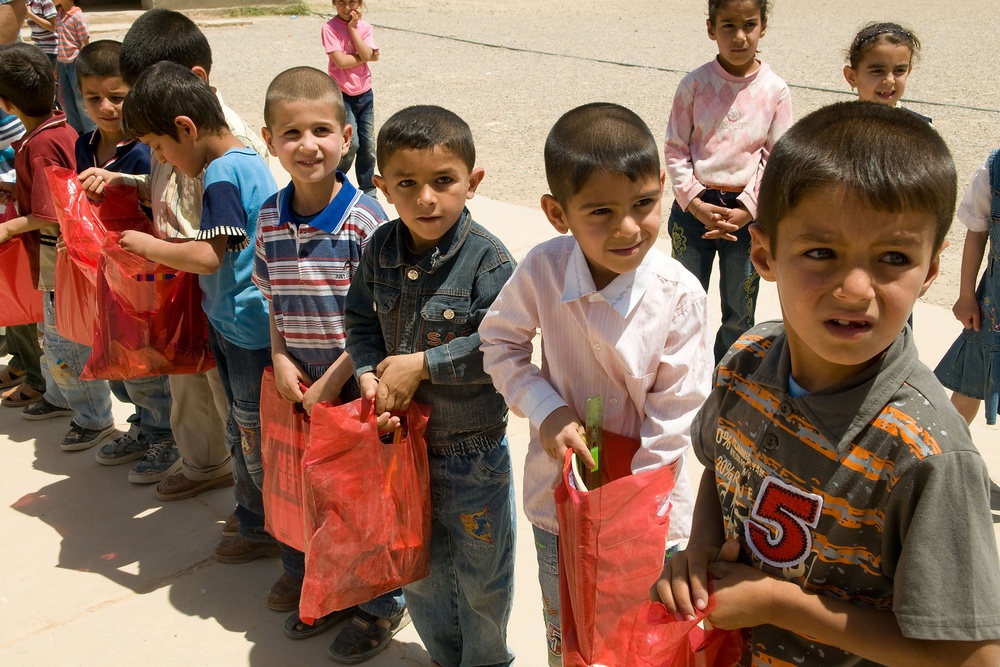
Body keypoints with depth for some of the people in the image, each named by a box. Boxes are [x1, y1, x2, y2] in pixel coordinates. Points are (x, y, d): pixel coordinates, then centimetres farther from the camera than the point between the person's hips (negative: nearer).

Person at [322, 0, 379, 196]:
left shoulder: (364, 27, 3)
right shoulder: (330, 28, -9)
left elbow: (367, 55, -13)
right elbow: (340, 61, -19)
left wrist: (353, 28, -13)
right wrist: (367, 56, -10)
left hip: (365, 93, 4)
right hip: (342, 95, -4)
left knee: (368, 145, 6)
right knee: (351, 143, -11)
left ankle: (368, 191, 20)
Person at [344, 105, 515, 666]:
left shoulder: (487, 259, -21)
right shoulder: (382, 248, -5)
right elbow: (360, 320, 4)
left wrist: (421, 364, -24)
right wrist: (369, 375, -13)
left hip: (472, 449, -5)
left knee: (481, 577, 16)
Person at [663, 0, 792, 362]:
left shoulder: (775, 90, -3)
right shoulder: (695, 84, -4)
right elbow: (674, 149, -3)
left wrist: (744, 211, -11)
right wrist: (696, 204, -13)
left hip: (746, 212, 1)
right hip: (693, 207, 0)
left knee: (739, 313, 11)